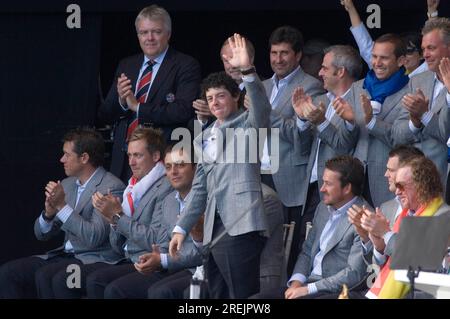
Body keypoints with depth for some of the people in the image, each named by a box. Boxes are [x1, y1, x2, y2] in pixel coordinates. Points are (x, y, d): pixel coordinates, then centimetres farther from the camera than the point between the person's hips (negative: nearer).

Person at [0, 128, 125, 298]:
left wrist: (62, 206, -20)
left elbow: (93, 238, -21)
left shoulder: (111, 187, -11)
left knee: (45, 275, -32)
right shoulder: (67, 184, 14)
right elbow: (41, 234, 16)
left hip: (96, 259, -8)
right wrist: (49, 213, -7)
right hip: (65, 254, 8)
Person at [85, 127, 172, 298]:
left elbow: (154, 241, -17)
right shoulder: (133, 189, 18)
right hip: (128, 262, 8)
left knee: (96, 280, -26)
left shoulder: (165, 188, -9)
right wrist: (112, 217, -1)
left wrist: (118, 216, -12)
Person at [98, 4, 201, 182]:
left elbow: (184, 111, -15)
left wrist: (138, 107, -11)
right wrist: (121, 101, -8)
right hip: (123, 160, 5)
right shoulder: (126, 66, 17)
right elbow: (104, 115, 15)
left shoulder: (185, 66, -1)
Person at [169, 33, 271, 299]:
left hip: (241, 225, -7)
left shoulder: (248, 124, 5)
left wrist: (247, 70, -31)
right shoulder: (204, 139, 23)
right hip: (214, 231, 7)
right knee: (219, 297, 5)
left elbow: (262, 107, -17)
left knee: (243, 297, -14)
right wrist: (182, 228, 16)